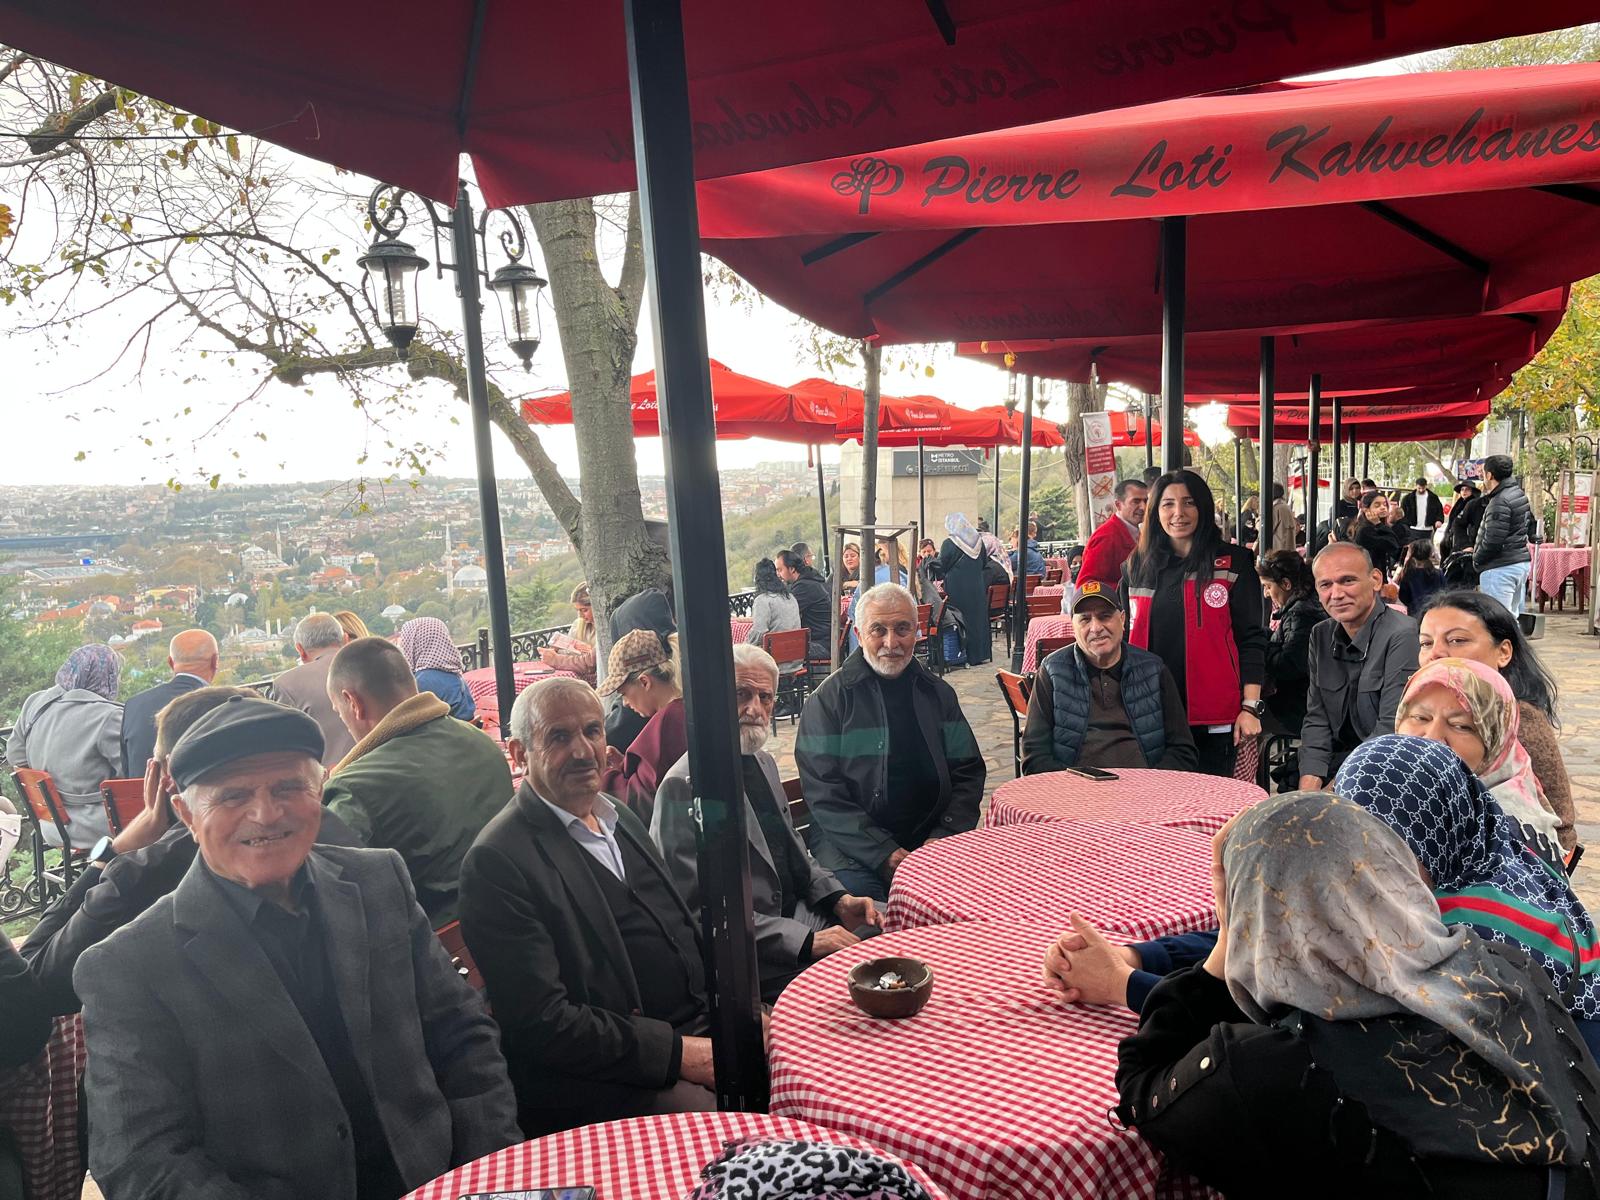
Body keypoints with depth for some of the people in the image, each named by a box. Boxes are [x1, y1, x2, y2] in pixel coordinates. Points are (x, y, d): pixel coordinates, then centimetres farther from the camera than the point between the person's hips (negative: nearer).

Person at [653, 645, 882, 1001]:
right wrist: (805, 941, -23)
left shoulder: (763, 762, 11)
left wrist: (838, 900, 2)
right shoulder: (684, 786, -17)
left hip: (800, 912, 9)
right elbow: (701, 911, -20)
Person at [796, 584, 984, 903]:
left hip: (932, 838, 4)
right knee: (862, 896, -32)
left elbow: (969, 772, 12)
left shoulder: (937, 693, 12)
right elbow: (824, 795, -6)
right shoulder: (827, 700, -1)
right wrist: (883, 853, -16)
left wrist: (943, 838, -5)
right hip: (853, 847, -3)